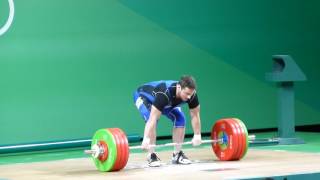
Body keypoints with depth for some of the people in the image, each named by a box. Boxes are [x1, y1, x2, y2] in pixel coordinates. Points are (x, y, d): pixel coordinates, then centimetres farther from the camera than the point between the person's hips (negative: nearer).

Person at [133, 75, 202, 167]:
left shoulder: (191, 95, -28)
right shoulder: (164, 94, -46)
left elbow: (195, 115, -14)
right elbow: (153, 118, -47)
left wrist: (197, 135, -13)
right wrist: (146, 139, -51)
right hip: (143, 96, -6)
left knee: (180, 119, -10)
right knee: (152, 120, -29)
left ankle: (177, 154, -1)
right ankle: (151, 156, -21)